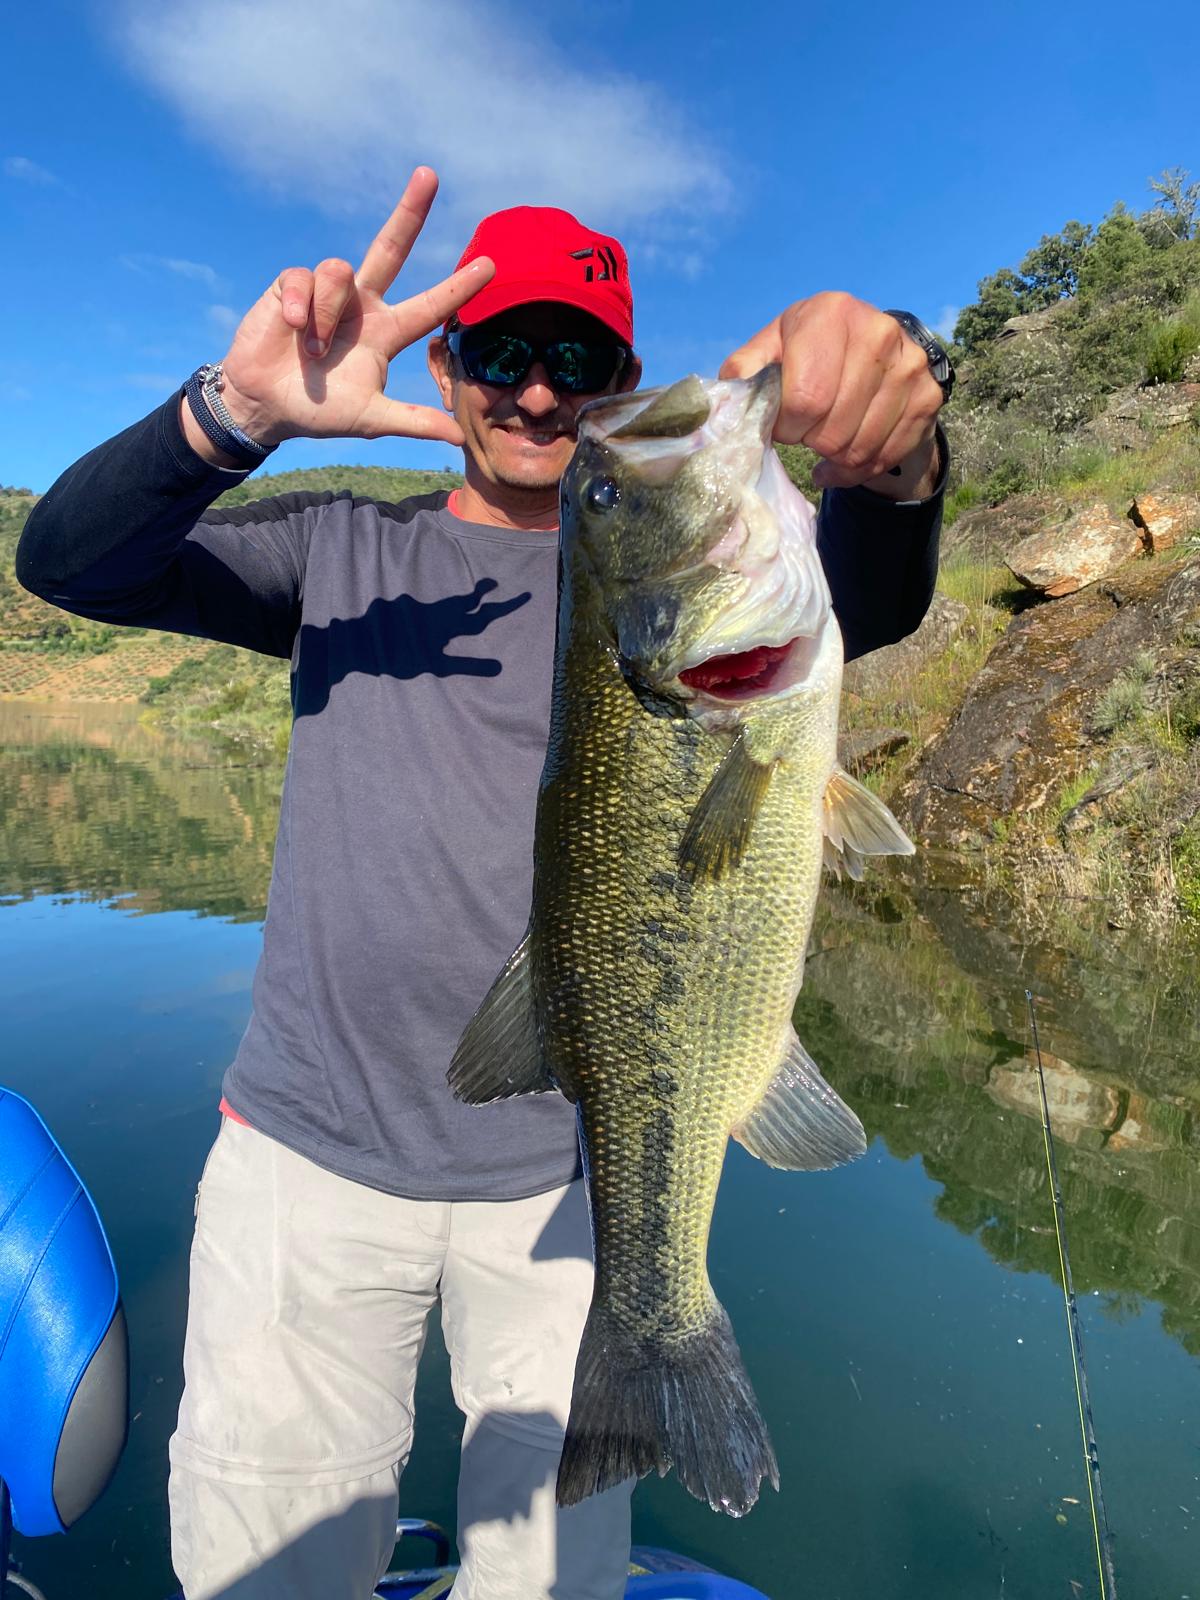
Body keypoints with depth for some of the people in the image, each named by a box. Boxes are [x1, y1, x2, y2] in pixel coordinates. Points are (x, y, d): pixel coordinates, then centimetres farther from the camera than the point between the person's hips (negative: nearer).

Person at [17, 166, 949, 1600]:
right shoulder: (343, 551, 5)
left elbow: (858, 606, -17)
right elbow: (68, 563, -6)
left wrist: (887, 468, -40)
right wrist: (237, 412, -24)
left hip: (572, 1172, 0)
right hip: (311, 1151, 1)